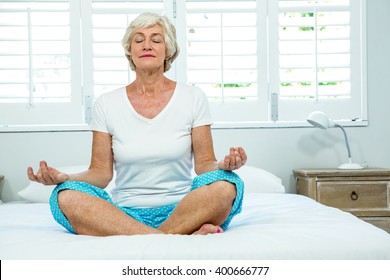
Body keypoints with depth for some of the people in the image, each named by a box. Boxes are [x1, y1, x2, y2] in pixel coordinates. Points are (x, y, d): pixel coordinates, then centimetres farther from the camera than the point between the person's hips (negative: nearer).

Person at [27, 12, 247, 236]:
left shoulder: (193, 97, 5)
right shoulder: (107, 104, 7)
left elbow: (204, 164, 3)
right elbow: (101, 173, 5)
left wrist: (223, 165, -19)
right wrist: (64, 177, -14)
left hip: (182, 210, -1)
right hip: (125, 212, 1)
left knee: (226, 185, -30)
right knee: (66, 197, -28)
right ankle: (186, 237, -33)